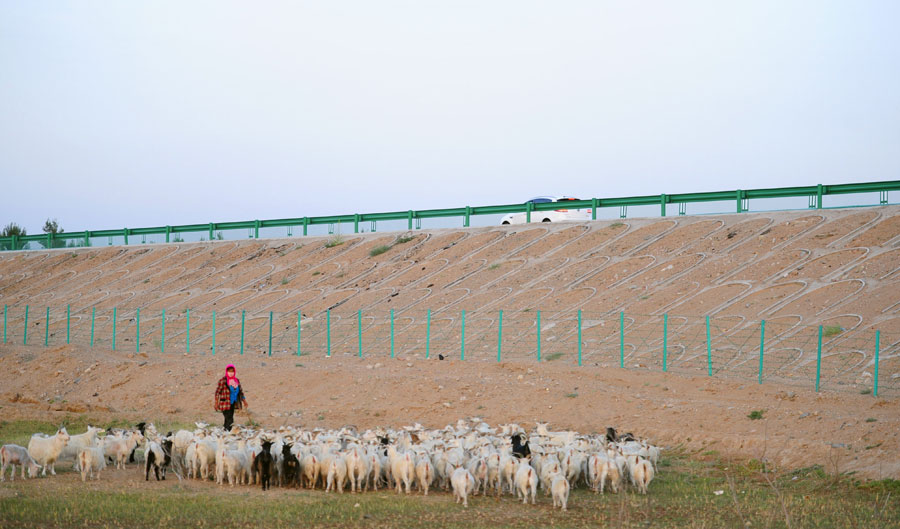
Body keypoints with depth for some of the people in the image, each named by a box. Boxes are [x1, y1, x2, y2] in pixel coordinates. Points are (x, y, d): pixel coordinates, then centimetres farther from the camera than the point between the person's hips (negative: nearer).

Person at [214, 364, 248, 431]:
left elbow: (241, 391, 14)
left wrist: (244, 401, 8)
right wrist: (216, 403, -11)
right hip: (225, 404, -6)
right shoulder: (223, 380, -12)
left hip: (232, 404, 6)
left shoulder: (236, 380, 7)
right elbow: (217, 392, -10)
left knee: (228, 420, 13)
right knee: (229, 420, -13)